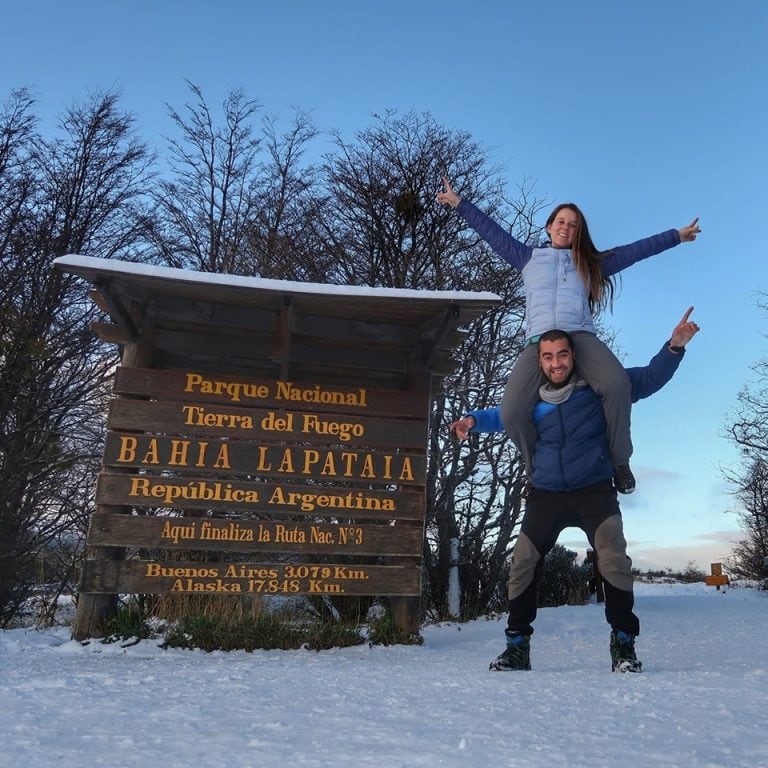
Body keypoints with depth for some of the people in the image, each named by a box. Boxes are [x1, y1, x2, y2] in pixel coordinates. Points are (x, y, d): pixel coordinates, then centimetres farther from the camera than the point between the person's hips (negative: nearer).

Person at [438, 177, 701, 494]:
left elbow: (635, 250, 31)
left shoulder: (590, 262, 29)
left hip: (580, 336, 1)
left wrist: (675, 236, 30)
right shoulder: (528, 257, 28)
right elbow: (492, 232, 29)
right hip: (539, 341, 0)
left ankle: (619, 461, -11)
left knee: (617, 384, -33)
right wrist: (459, 203, 29)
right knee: (512, 411, -26)